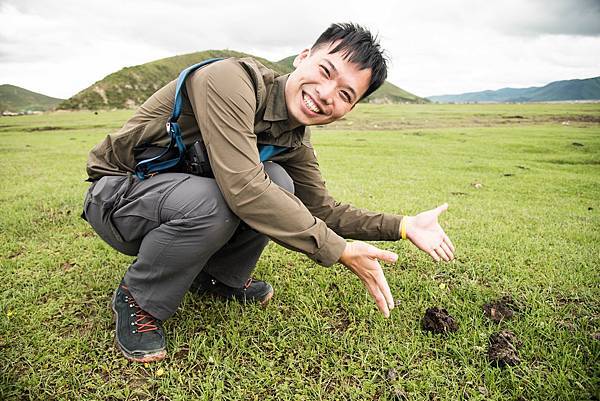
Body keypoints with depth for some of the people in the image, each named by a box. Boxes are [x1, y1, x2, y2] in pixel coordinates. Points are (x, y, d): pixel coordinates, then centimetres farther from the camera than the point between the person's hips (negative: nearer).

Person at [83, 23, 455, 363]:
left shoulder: (296, 142, -4)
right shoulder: (231, 81, -29)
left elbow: (322, 209, 3)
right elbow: (243, 188, -38)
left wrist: (403, 225, -7)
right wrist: (339, 250, -33)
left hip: (188, 194, 6)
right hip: (116, 195, -6)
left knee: (277, 182, -17)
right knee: (210, 202, -36)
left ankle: (219, 277, 8)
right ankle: (138, 301, -8)